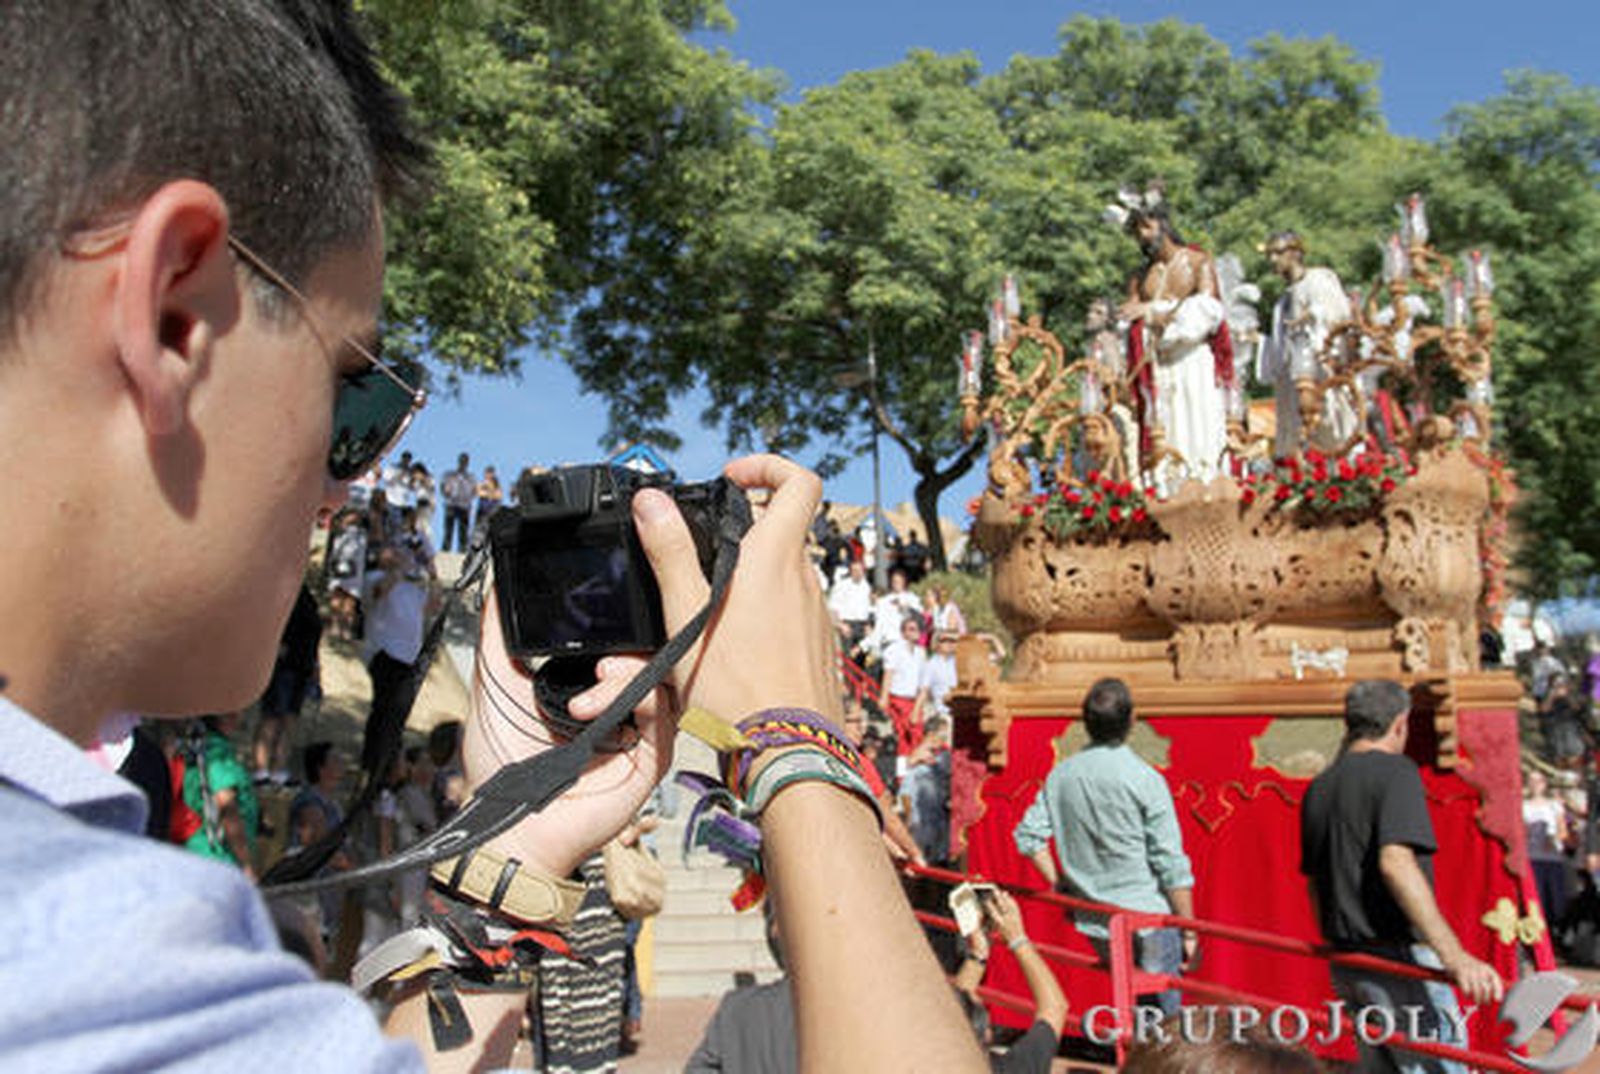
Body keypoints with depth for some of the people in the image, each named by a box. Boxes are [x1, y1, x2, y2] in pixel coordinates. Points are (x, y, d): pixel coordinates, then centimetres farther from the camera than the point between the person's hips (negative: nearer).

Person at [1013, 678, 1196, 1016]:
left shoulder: (1060, 775, -2)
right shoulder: (1145, 779, -15)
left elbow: (1028, 836, 2)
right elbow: (1172, 864, -12)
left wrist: (1060, 886, 11)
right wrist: (1188, 930, -3)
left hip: (1093, 922, 5)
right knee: (1163, 1009, 8)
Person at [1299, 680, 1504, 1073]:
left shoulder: (1319, 787, 14)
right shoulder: (1395, 771, -10)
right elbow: (1396, 862, -25)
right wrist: (1454, 955, -29)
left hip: (1345, 963, 8)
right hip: (1397, 960, -8)